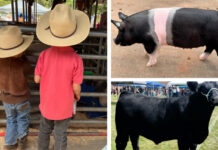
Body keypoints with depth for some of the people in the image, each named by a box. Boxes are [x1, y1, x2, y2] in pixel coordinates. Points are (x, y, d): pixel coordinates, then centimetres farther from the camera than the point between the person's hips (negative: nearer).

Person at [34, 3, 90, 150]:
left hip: (47, 102, 2)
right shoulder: (76, 59, -27)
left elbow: (37, 79, -10)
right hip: (64, 105, -2)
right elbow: (76, 87, -18)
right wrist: (78, 96, 5)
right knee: (60, 134, 19)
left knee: (45, 130, 26)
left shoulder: (44, 54, -21)